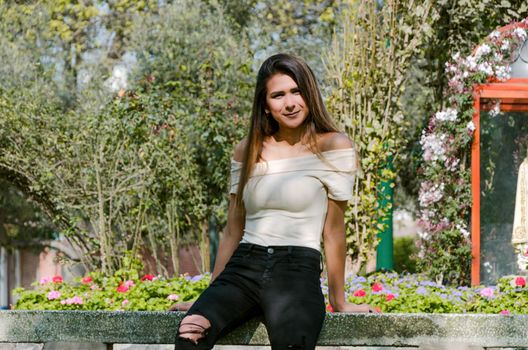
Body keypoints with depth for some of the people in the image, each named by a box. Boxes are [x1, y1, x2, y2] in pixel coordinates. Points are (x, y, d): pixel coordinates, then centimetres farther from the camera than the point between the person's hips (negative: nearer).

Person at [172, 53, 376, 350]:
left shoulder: (334, 147, 3)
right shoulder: (247, 151, 16)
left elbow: (334, 231, 3)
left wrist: (339, 303, 6)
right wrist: (208, 297, 20)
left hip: (298, 270, -3)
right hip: (242, 268, 4)